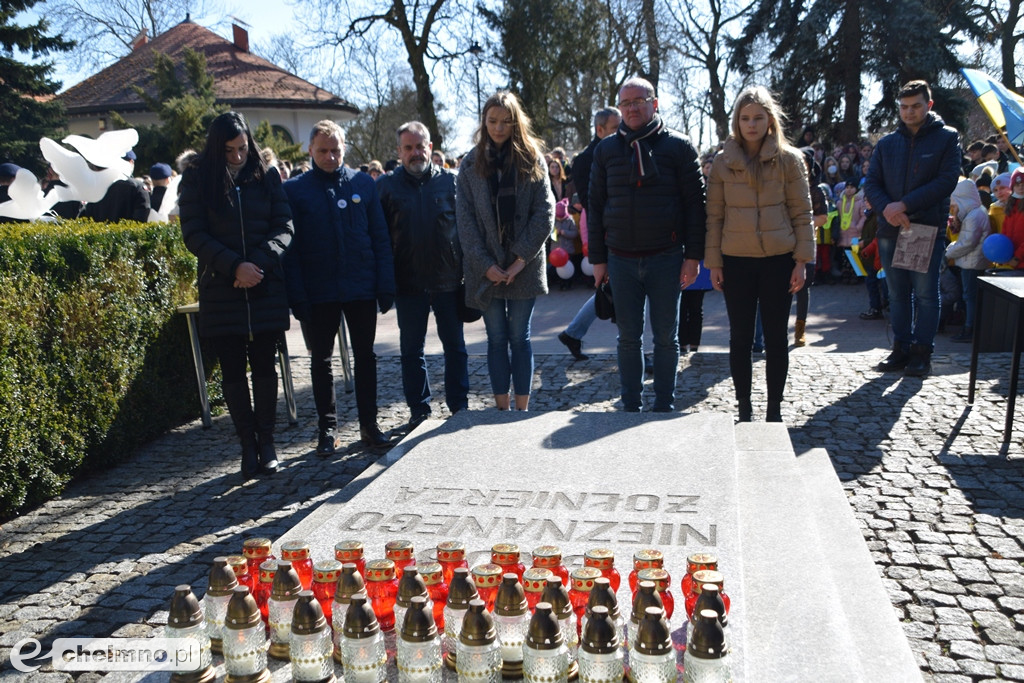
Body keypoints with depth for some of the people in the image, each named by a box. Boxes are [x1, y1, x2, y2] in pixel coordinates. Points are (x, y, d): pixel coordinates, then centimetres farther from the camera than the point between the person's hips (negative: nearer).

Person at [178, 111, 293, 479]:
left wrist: (259, 262, -16)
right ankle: (248, 443, 13)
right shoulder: (197, 179, 3)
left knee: (265, 364, 4)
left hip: (266, 287, 0)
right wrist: (234, 266, -16)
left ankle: (266, 441, 14)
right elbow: (193, 234, -4)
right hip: (221, 290, 0)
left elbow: (284, 226, 1)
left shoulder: (265, 176, 6)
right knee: (232, 369, 4)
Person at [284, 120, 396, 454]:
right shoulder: (295, 190, 0)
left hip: (362, 288, 1)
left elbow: (380, 238, 3)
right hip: (319, 293, -1)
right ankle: (327, 429, 21)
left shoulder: (364, 184, 4)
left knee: (365, 357, 9)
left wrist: (386, 286, -4)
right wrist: (297, 296, -11)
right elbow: (290, 248, -3)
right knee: (320, 361, 8)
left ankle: (369, 424, 20)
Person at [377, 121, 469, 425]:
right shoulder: (387, 185, 4)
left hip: (449, 279, 0)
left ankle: (459, 406, 21)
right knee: (411, 349, 9)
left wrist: (467, 269, -3)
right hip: (408, 283, 1)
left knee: (455, 346, 8)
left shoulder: (450, 180, 3)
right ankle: (419, 409, 22)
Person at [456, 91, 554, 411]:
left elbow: (545, 212, -4)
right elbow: (465, 219, 0)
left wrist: (522, 257, -11)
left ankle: (522, 409, 11)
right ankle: (502, 409, 14)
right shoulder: (471, 163, 5)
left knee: (519, 337, 3)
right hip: (486, 267, 1)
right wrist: (485, 264, -9)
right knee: (497, 338, 6)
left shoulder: (531, 159, 3)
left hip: (524, 265, -1)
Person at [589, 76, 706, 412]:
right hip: (621, 259, 2)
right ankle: (631, 407, 19)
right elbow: (595, 206, 9)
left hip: (666, 256, -2)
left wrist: (693, 256, -7)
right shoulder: (607, 149, 8)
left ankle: (664, 407, 19)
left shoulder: (677, 145, 1)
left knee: (666, 336, 7)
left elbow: (695, 203, -1)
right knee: (628, 337, 8)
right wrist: (598, 259, 4)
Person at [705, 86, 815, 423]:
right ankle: (744, 410, 18)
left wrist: (802, 260, -4)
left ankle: (774, 411, 18)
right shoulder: (723, 161, 3)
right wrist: (713, 262, -1)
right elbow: (714, 215, 3)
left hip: (778, 260, 0)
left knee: (776, 338, 6)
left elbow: (802, 213, 1)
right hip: (736, 261, 1)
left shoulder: (789, 159, 1)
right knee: (740, 338, 6)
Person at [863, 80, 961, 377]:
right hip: (891, 229, 4)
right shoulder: (887, 143, 12)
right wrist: (886, 208, -13)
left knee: (925, 293, 0)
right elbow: (871, 183, 7)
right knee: (898, 293, 9)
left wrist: (905, 205, -16)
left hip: (928, 229, -4)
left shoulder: (947, 138, 2)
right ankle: (901, 348, 18)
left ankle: (922, 351, 7)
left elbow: (947, 181, -8)